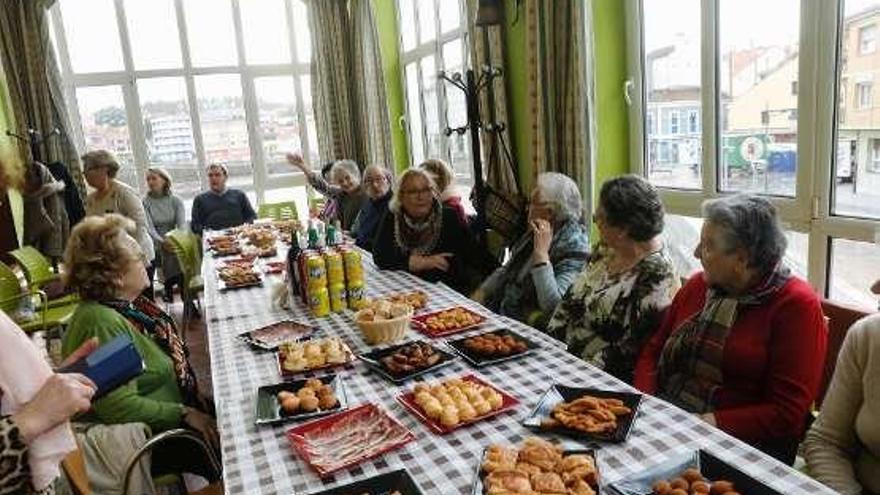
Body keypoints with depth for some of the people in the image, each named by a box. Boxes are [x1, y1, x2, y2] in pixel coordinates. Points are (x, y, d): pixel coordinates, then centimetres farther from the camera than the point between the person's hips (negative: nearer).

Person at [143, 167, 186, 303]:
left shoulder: (176, 201, 6)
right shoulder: (145, 203, 2)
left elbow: (182, 224, -4)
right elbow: (149, 227, -8)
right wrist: (162, 242, -27)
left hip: (174, 243, 1)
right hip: (156, 245, -1)